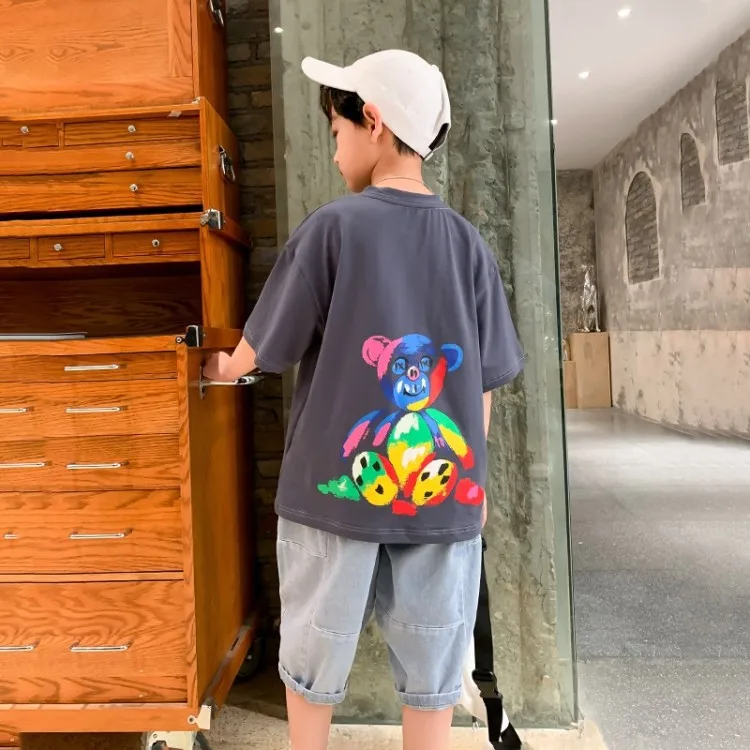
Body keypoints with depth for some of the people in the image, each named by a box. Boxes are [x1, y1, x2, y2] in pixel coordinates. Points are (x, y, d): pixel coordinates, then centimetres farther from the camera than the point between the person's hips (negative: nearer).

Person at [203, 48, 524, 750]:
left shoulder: (333, 227, -8)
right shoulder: (468, 242, 3)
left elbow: (261, 351, -1)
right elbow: (485, 381, 5)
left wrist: (223, 367, 21)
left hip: (337, 488, -3)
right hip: (443, 493, 3)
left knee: (312, 667, 19)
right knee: (430, 679, 16)